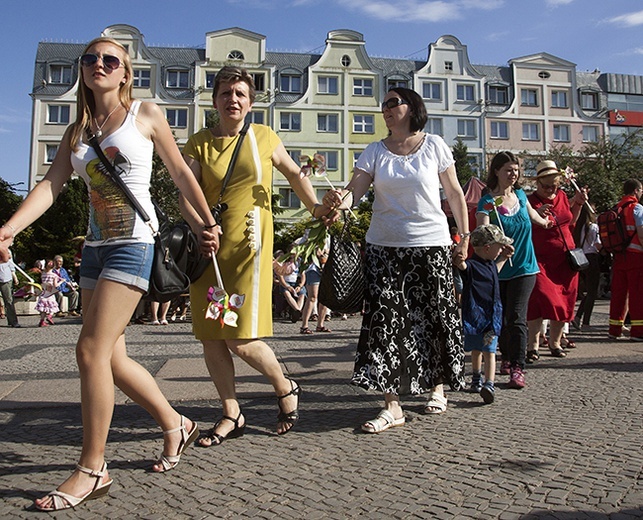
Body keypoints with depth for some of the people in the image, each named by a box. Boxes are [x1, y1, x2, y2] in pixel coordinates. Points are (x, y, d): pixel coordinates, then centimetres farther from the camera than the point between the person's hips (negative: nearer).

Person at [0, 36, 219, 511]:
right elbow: (52, 184, 2)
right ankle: (176, 425, 26)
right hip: (95, 246, 7)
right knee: (111, 357, 7)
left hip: (133, 242, -6)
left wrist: (207, 223, 7)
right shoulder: (77, 132, 15)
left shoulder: (146, 114, 3)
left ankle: (92, 470, -1)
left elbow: (181, 173, 7)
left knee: (92, 351, -13)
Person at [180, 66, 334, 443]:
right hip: (209, 245, 3)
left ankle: (287, 389, 19)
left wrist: (316, 208, 10)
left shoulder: (264, 137, 6)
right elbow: (186, 195, -4)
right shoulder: (199, 144, 7)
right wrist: (201, 226, -23)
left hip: (248, 245, -3)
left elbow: (295, 174, 20)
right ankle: (232, 415, 21)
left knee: (240, 338, -9)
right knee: (209, 335, 4)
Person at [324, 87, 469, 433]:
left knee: (436, 315, 5)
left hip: (431, 243, -1)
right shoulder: (375, 151, 6)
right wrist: (340, 200, -29)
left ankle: (437, 387, 29)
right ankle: (392, 406, -2)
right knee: (384, 317, -7)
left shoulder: (434, 145, 3)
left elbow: (454, 193, 7)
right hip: (385, 246, 1)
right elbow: (355, 190, -7)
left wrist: (465, 233, 5)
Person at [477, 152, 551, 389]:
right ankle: (506, 358, 31)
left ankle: (518, 368, -8)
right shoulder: (487, 202, -10)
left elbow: (531, 214, 27)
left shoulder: (520, 195, 4)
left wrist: (545, 223, 44)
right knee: (501, 319, 10)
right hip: (498, 270, -1)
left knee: (516, 318, -9)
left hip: (524, 267, 2)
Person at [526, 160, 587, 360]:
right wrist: (536, 214, -26)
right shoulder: (530, 201, -8)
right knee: (539, 299, -17)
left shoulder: (562, 196, 10)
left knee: (564, 301, 8)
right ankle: (533, 345, -9)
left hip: (565, 260, 6)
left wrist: (578, 203, 11)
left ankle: (555, 342, 23)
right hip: (541, 260, -6)